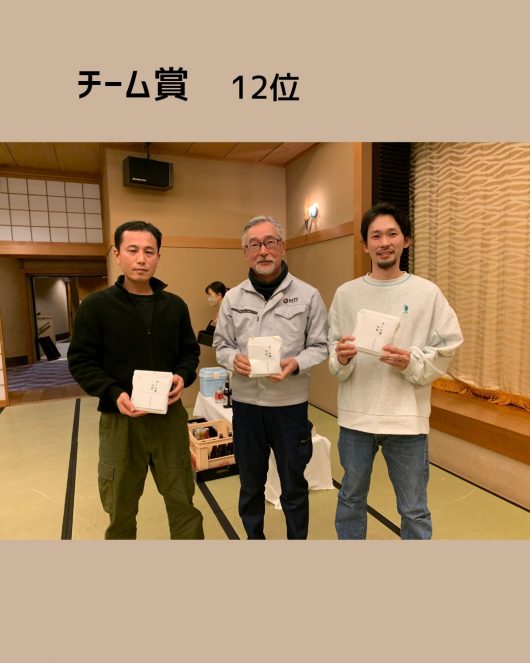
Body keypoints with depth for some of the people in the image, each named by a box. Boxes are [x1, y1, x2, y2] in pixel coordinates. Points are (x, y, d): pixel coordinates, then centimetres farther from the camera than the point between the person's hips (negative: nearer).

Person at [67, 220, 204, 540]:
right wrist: (114, 393, -20)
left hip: (169, 416, 3)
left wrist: (183, 376, -11)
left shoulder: (175, 305, 4)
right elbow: (81, 362, -5)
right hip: (120, 419, -2)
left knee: (183, 500, 16)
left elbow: (190, 351, 11)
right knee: (121, 508, 18)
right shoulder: (95, 306, -6)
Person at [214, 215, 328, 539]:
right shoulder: (232, 298, 4)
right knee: (250, 483, 20)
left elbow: (320, 345, -1)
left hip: (290, 404, -2)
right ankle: (254, 538, 43)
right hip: (245, 403, 3)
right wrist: (233, 359, -13)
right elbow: (221, 345, 9)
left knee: (293, 484, 15)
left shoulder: (307, 295, -4)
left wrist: (297, 363, -20)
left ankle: (298, 540, 39)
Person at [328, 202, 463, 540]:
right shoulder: (346, 293, 1)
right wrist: (341, 359, -17)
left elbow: (447, 350, -1)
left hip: (407, 418, -1)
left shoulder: (427, 293, -2)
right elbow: (332, 349, 4)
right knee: (351, 497, 21)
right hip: (355, 416, 2)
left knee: (414, 509, 15)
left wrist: (412, 363, -19)